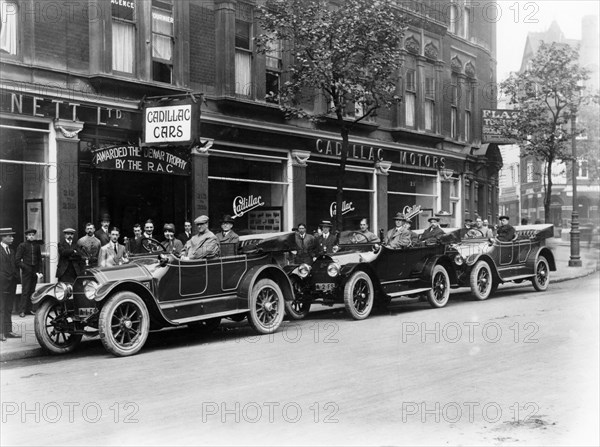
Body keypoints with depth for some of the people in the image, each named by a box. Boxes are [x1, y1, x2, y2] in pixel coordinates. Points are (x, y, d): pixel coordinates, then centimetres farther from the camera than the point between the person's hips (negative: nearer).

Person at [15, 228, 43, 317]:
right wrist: (25, 267, -10)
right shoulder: (22, 246, 0)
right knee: (25, 291, -7)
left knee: (32, 291, 5)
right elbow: (17, 260, -2)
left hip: (35, 271, 4)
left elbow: (39, 260, 16)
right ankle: (22, 310, -5)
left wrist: (39, 271, 7)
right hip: (26, 271, -4)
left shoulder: (37, 246, 13)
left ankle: (29, 309, 11)